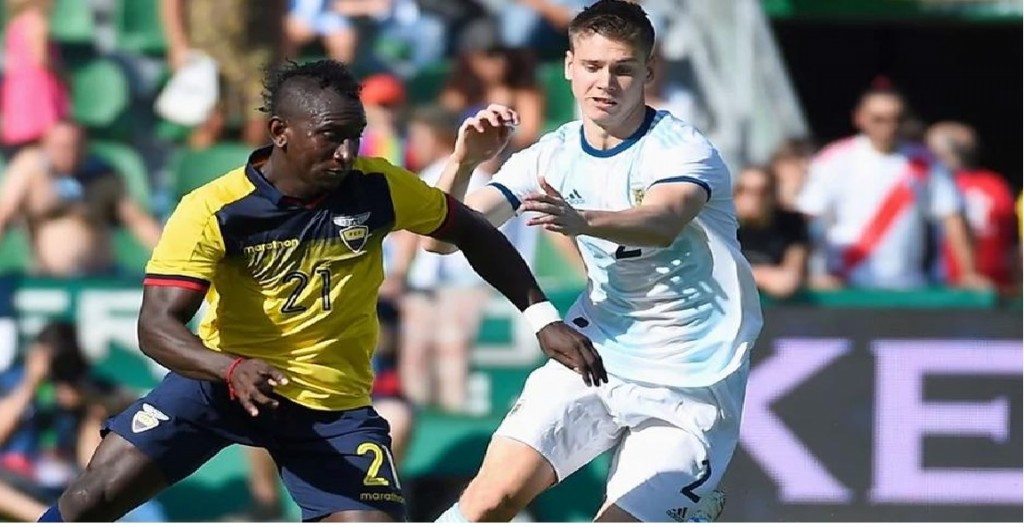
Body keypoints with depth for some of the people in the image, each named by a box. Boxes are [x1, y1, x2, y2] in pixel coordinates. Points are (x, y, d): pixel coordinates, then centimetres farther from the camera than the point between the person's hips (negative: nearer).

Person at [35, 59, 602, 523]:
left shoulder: (377, 188, -11)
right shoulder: (211, 210, -19)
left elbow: (473, 233, 5)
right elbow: (157, 326, -24)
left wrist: (542, 317, -2)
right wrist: (233, 369, -43)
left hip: (333, 404, 2)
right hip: (222, 379, -2)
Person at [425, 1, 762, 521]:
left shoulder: (683, 150, -16)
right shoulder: (553, 156, -1)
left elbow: (664, 223, -40)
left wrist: (581, 221, -60)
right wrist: (463, 162, -24)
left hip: (690, 386, -4)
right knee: (494, 496, -16)